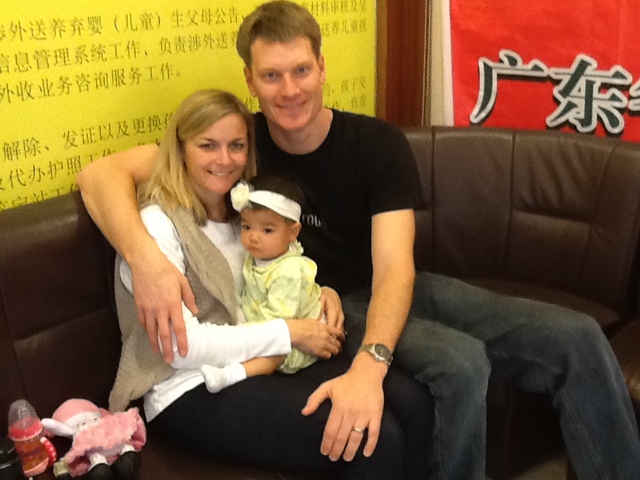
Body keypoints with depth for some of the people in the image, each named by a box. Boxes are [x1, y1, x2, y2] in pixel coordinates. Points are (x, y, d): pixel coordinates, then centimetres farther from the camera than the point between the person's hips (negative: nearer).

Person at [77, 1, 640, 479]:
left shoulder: (380, 144, -12)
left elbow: (393, 267, -22)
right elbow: (101, 175, -18)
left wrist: (370, 363, -42)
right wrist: (148, 262, -38)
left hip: (399, 288, 3)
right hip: (329, 306, -2)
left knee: (577, 337, -11)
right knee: (460, 363, -33)